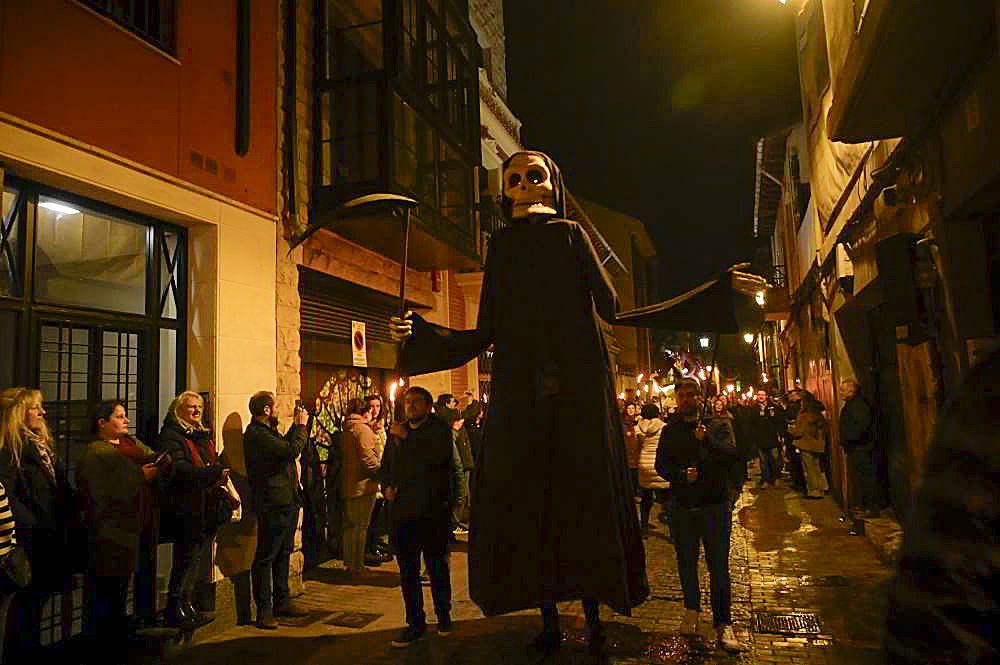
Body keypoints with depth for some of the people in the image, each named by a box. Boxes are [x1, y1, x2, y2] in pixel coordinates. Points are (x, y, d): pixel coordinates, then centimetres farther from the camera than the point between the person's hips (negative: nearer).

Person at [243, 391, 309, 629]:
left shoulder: (267, 431, 15)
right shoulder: (256, 434, -18)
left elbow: (285, 446, 25)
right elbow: (292, 450, -25)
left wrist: (296, 426, 16)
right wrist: (301, 426, -12)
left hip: (286, 502, 11)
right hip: (273, 505, -11)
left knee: (282, 554, 17)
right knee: (266, 557, -1)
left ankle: (282, 602, 28)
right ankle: (264, 610, 6)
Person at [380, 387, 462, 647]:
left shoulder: (439, 428, -2)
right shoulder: (397, 432, 14)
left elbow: (439, 455, -22)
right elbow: (385, 467, 24)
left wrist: (408, 438, -18)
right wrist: (386, 486, 4)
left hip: (433, 511, -4)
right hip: (402, 511, 5)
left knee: (437, 566, 9)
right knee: (407, 570, 7)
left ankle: (443, 616, 27)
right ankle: (415, 623, 19)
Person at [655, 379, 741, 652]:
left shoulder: (717, 424, -1)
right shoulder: (670, 430, 6)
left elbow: (732, 455, -14)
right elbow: (661, 465, 1)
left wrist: (707, 439, -28)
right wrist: (682, 475, -18)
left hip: (715, 504, -2)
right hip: (682, 506, 3)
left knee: (718, 566, -1)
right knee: (686, 563, 14)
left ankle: (723, 624, 8)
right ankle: (692, 611, 34)